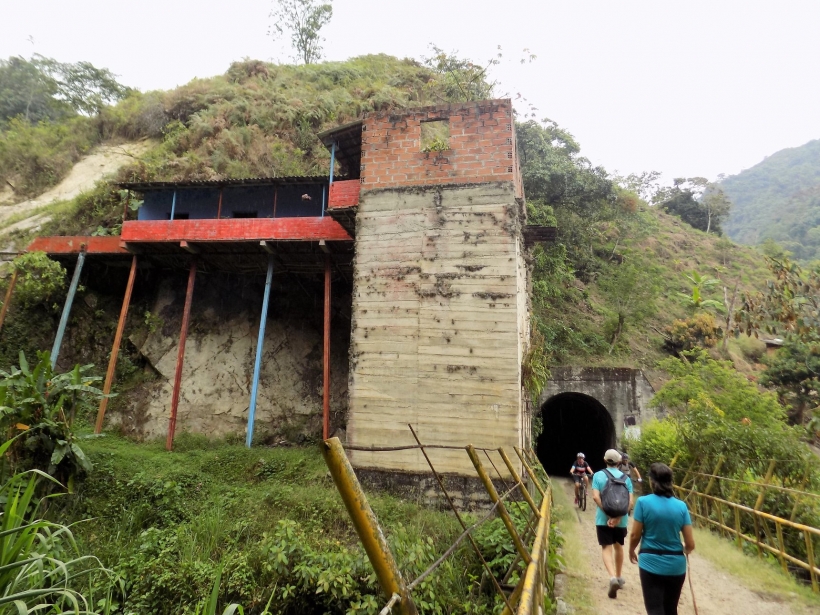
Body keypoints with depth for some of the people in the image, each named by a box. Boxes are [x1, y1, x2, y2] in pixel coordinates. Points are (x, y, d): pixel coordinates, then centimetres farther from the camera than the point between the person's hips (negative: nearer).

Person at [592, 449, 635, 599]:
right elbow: (631, 502, -10)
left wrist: (609, 515, -13)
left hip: (603, 519, -3)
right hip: (621, 520, 3)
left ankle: (613, 577, -21)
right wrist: (618, 517, -15)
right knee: (618, 546, 22)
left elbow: (596, 497, -15)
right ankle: (618, 577, 36)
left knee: (606, 548, 1)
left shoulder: (598, 475, -5)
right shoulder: (626, 478, 0)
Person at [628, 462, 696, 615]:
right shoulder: (681, 506, -4)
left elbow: (635, 535, -8)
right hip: (676, 565, 4)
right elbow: (690, 544, -2)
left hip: (651, 563, -3)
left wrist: (631, 552, 13)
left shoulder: (643, 502, -12)